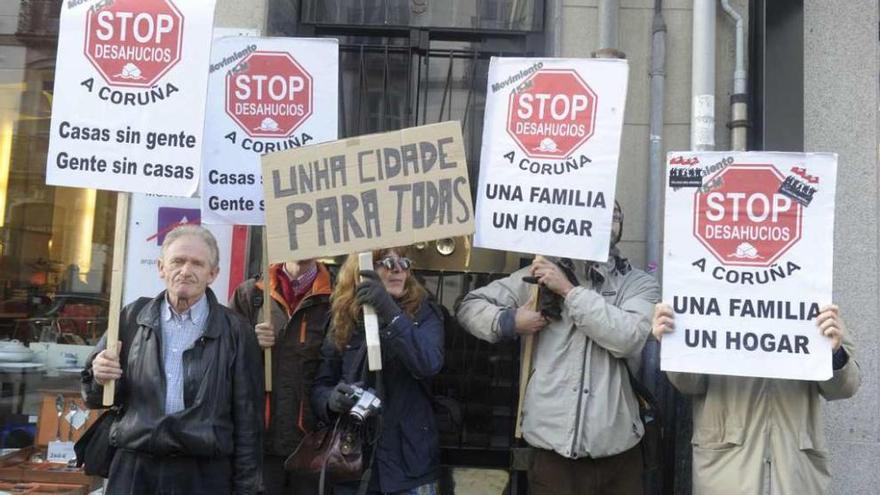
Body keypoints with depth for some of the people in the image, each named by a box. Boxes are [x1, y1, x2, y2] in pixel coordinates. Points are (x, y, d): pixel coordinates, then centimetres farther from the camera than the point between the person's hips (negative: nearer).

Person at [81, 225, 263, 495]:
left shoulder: (235, 331, -1)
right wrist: (99, 378, -9)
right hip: (133, 470, 2)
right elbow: (97, 399, 13)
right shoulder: (132, 318, 5)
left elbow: (247, 420, 0)